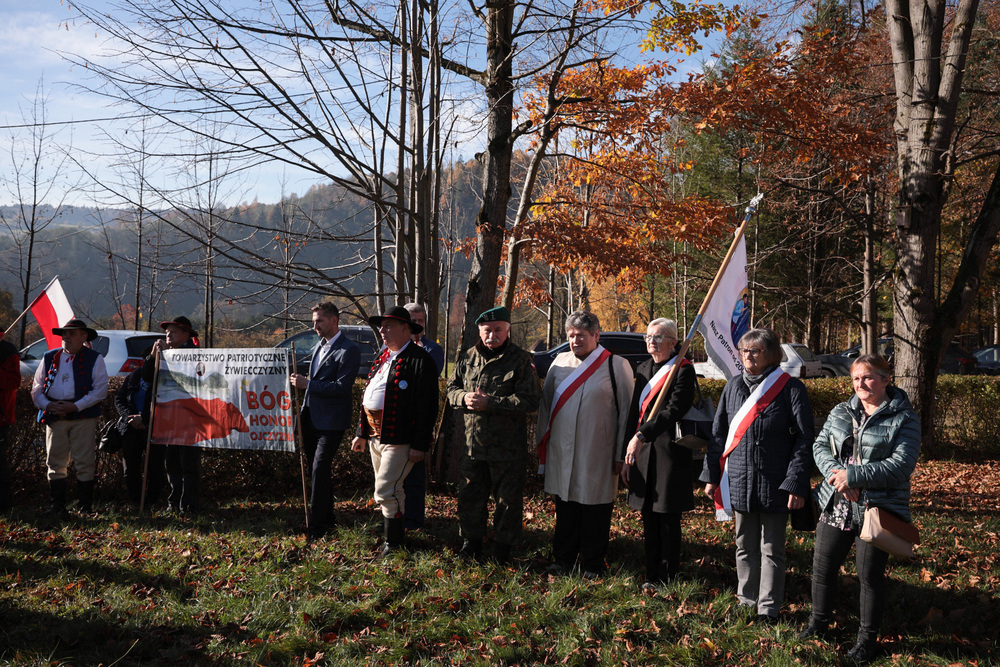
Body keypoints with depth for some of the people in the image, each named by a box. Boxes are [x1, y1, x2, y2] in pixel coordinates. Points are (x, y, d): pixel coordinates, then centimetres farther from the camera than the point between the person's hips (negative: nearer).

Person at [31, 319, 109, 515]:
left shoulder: (94, 359, 5)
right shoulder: (49, 358, 15)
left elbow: (101, 389, -4)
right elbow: (36, 388, 13)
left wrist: (76, 406, -14)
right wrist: (47, 405, -7)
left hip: (83, 417, -3)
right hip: (54, 418, 4)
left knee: (85, 463, -3)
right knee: (55, 463, 5)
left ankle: (85, 506, 4)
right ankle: (57, 505, 13)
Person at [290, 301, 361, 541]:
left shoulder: (349, 350, -13)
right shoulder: (320, 346, 14)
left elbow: (342, 386, -21)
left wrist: (307, 384, -21)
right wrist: (303, 410, 16)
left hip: (331, 422, -9)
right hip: (312, 419, 9)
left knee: (320, 470, -10)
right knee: (317, 469, 14)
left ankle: (317, 525, -3)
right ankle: (328, 517, 27)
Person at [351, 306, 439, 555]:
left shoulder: (419, 360, -12)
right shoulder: (383, 357, 15)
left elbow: (427, 406, -16)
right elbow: (367, 396, 21)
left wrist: (420, 445, -19)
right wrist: (361, 433, 20)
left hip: (399, 439, -9)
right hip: (375, 436, 9)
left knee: (386, 491, -10)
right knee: (392, 490, 18)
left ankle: (393, 543, 3)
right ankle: (396, 532, 31)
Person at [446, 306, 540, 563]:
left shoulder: (521, 360, -9)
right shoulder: (469, 358, 7)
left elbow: (529, 400, -16)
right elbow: (452, 388, 16)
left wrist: (490, 403, -21)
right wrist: (464, 397, -9)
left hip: (508, 447, -4)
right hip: (473, 443, 4)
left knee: (508, 500, 7)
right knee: (470, 495, 15)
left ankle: (502, 549, 23)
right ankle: (471, 542, 32)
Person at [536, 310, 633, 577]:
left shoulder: (617, 366, -3)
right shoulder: (560, 363, 8)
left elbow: (626, 412, -2)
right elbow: (546, 403, 15)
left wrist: (620, 454, -4)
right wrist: (542, 443, 12)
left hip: (597, 455, -3)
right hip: (561, 452, 4)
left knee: (595, 512, 5)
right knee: (565, 508, 12)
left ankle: (592, 564, 20)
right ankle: (563, 559, 26)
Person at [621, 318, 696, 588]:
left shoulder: (683, 370, -7)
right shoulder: (643, 369, 15)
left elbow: (674, 410, -19)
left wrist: (641, 435, -25)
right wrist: (628, 456, 16)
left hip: (669, 453, -6)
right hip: (643, 453, 6)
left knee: (668, 520, 2)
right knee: (649, 519, 11)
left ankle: (667, 578, 13)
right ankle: (652, 574, 21)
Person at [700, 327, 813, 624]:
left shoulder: (790, 388, -7)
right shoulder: (733, 387, 7)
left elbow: (804, 438, -9)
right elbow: (719, 433, 13)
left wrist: (797, 484, -15)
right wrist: (711, 475, 9)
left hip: (774, 483, -4)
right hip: (739, 482, 4)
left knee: (772, 549, 6)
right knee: (745, 546, 15)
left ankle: (769, 608, 17)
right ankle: (746, 601, 28)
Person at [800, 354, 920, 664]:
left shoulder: (904, 418, -7)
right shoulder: (841, 412, 9)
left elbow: (901, 465, -16)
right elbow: (820, 446, 5)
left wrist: (853, 475, -21)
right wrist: (836, 473, -16)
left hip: (877, 510, -4)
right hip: (837, 507, 5)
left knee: (870, 576, 5)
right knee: (823, 566, 12)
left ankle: (868, 638, 24)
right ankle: (818, 623, 33)